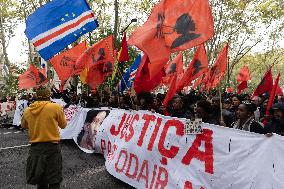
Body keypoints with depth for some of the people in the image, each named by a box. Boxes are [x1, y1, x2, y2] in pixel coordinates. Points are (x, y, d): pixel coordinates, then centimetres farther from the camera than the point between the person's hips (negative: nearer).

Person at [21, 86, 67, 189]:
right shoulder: (56, 107, -11)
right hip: (51, 147, -4)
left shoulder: (27, 111, 1)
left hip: (35, 148, 4)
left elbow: (23, 125, 20)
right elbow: (63, 125, 3)